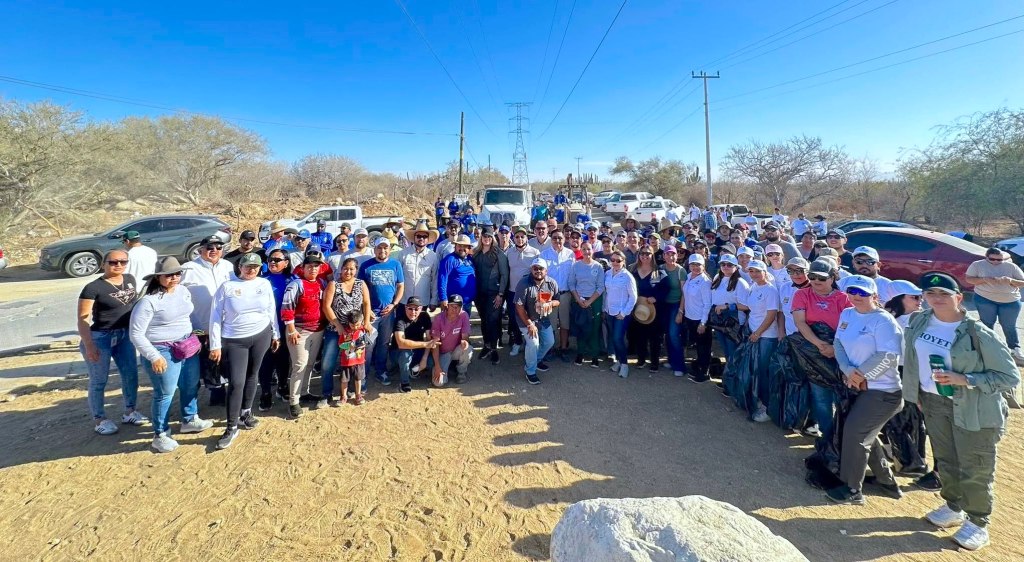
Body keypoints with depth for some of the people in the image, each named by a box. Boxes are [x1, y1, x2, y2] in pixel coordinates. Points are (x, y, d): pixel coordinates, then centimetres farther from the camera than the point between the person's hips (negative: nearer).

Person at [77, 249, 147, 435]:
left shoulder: (130, 280, 3)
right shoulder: (93, 287, -16)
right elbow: (83, 319, -17)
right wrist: (88, 345, -22)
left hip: (124, 335, 6)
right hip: (100, 337, -6)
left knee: (131, 374, 13)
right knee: (99, 381, 5)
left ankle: (129, 412, 30)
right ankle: (99, 420, 20)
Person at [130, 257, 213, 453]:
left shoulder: (184, 291, 2)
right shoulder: (149, 301, -18)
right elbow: (135, 333, -16)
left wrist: (193, 338, 14)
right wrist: (154, 357, -19)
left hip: (188, 347, 7)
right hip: (163, 352, -7)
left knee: (191, 386, 19)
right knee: (165, 393, 4)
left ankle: (190, 420, 40)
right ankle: (160, 435, 21)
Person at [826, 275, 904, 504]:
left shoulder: (883, 320, -15)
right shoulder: (846, 314, 7)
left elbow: (888, 356, -23)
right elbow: (839, 343, 4)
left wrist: (859, 374, -16)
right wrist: (849, 371, -12)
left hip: (882, 390, -8)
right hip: (860, 387, 8)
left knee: (854, 433, -8)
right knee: (866, 434, 19)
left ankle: (852, 489, 7)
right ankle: (886, 480, 39)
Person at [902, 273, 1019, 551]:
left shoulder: (978, 334, -20)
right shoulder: (919, 323, -5)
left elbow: (1010, 376, -16)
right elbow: (913, 359, 10)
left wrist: (964, 380, -27)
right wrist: (916, 394, 11)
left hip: (973, 409, -5)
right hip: (933, 402, 5)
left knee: (974, 469, 7)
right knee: (945, 461, 21)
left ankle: (977, 523, 27)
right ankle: (953, 508, 41)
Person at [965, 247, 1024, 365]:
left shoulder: (1011, 266, 1)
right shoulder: (978, 265, -3)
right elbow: (969, 279, -5)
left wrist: (1010, 280, -19)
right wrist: (985, 279, -22)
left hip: (1010, 301, 1)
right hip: (985, 299, -1)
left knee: (1009, 326, 7)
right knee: (987, 324, 9)